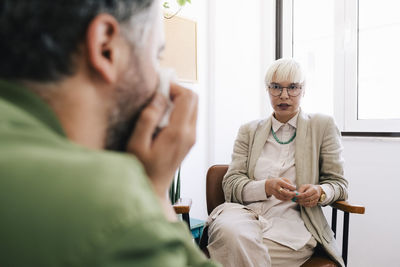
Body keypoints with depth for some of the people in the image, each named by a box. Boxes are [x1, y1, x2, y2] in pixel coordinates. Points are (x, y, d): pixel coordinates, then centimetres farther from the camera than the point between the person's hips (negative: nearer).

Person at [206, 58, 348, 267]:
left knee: (244, 249, -32)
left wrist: (320, 192, -12)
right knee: (229, 232, -35)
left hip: (290, 220, -1)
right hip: (246, 212, 2)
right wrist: (267, 187, -16)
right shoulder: (249, 131, 14)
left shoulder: (323, 126, 11)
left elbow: (338, 182, 13)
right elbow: (231, 183, 5)